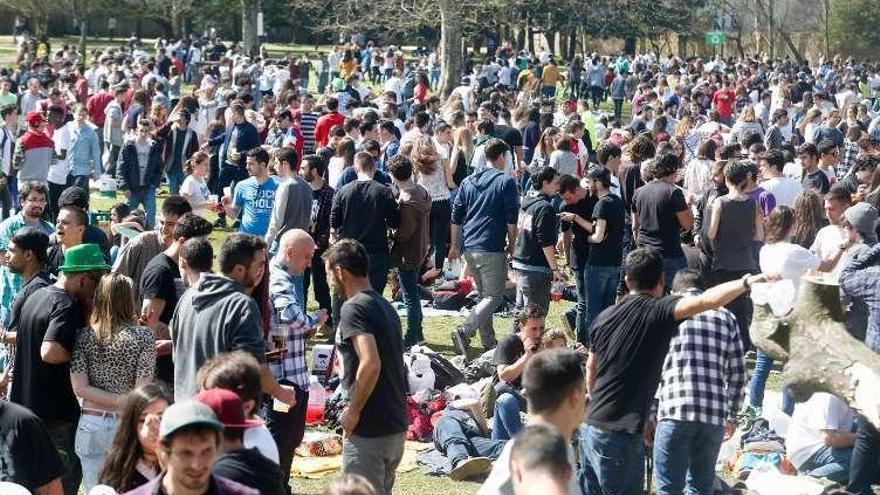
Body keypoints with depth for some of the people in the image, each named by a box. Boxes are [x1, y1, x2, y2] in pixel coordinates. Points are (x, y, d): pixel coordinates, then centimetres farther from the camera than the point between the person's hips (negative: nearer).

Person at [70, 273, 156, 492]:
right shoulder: (143, 336, -8)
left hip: (91, 425, 3)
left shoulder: (83, 335, 1)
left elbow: (79, 388, -6)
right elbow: (142, 392, -12)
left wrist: (122, 401, -5)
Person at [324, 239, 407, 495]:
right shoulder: (385, 306, 13)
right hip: (396, 426, 9)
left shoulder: (354, 308, -15)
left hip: (369, 430, -9)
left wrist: (353, 412, -17)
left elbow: (371, 364, -27)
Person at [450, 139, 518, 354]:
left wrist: (454, 245, 20)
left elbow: (456, 217, 14)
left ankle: (489, 343, 17)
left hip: (469, 248, 7)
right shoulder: (506, 182, -5)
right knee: (494, 296, -3)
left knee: (484, 295, 16)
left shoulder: (468, 181, 13)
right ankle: (465, 331, -21)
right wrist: (512, 245, 4)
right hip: (492, 249, -7)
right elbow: (511, 219, -7)